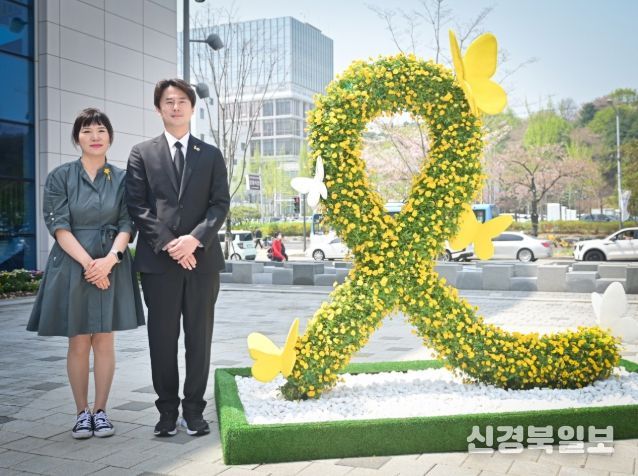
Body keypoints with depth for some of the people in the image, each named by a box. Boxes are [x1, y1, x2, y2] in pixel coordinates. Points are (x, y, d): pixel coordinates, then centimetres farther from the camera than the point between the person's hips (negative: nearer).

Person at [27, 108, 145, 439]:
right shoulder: (60, 176, 2)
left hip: (111, 267, 1)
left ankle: (100, 411, 15)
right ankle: (82, 412, 15)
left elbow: (127, 225, 1)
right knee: (78, 344, 4)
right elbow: (58, 226, -5)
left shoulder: (122, 179, 6)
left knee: (104, 342, 5)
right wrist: (87, 262, -16)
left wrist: (109, 258, -16)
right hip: (72, 266, -1)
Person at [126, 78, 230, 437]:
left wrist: (195, 239, -13)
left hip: (202, 259, 1)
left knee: (199, 339, 5)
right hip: (158, 260, -1)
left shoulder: (211, 155, 12)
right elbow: (138, 206, 1)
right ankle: (168, 411, 15)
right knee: (163, 339, 4)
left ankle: (194, 410, 16)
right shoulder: (142, 153, 9)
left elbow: (221, 204, 3)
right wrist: (168, 244, -11)